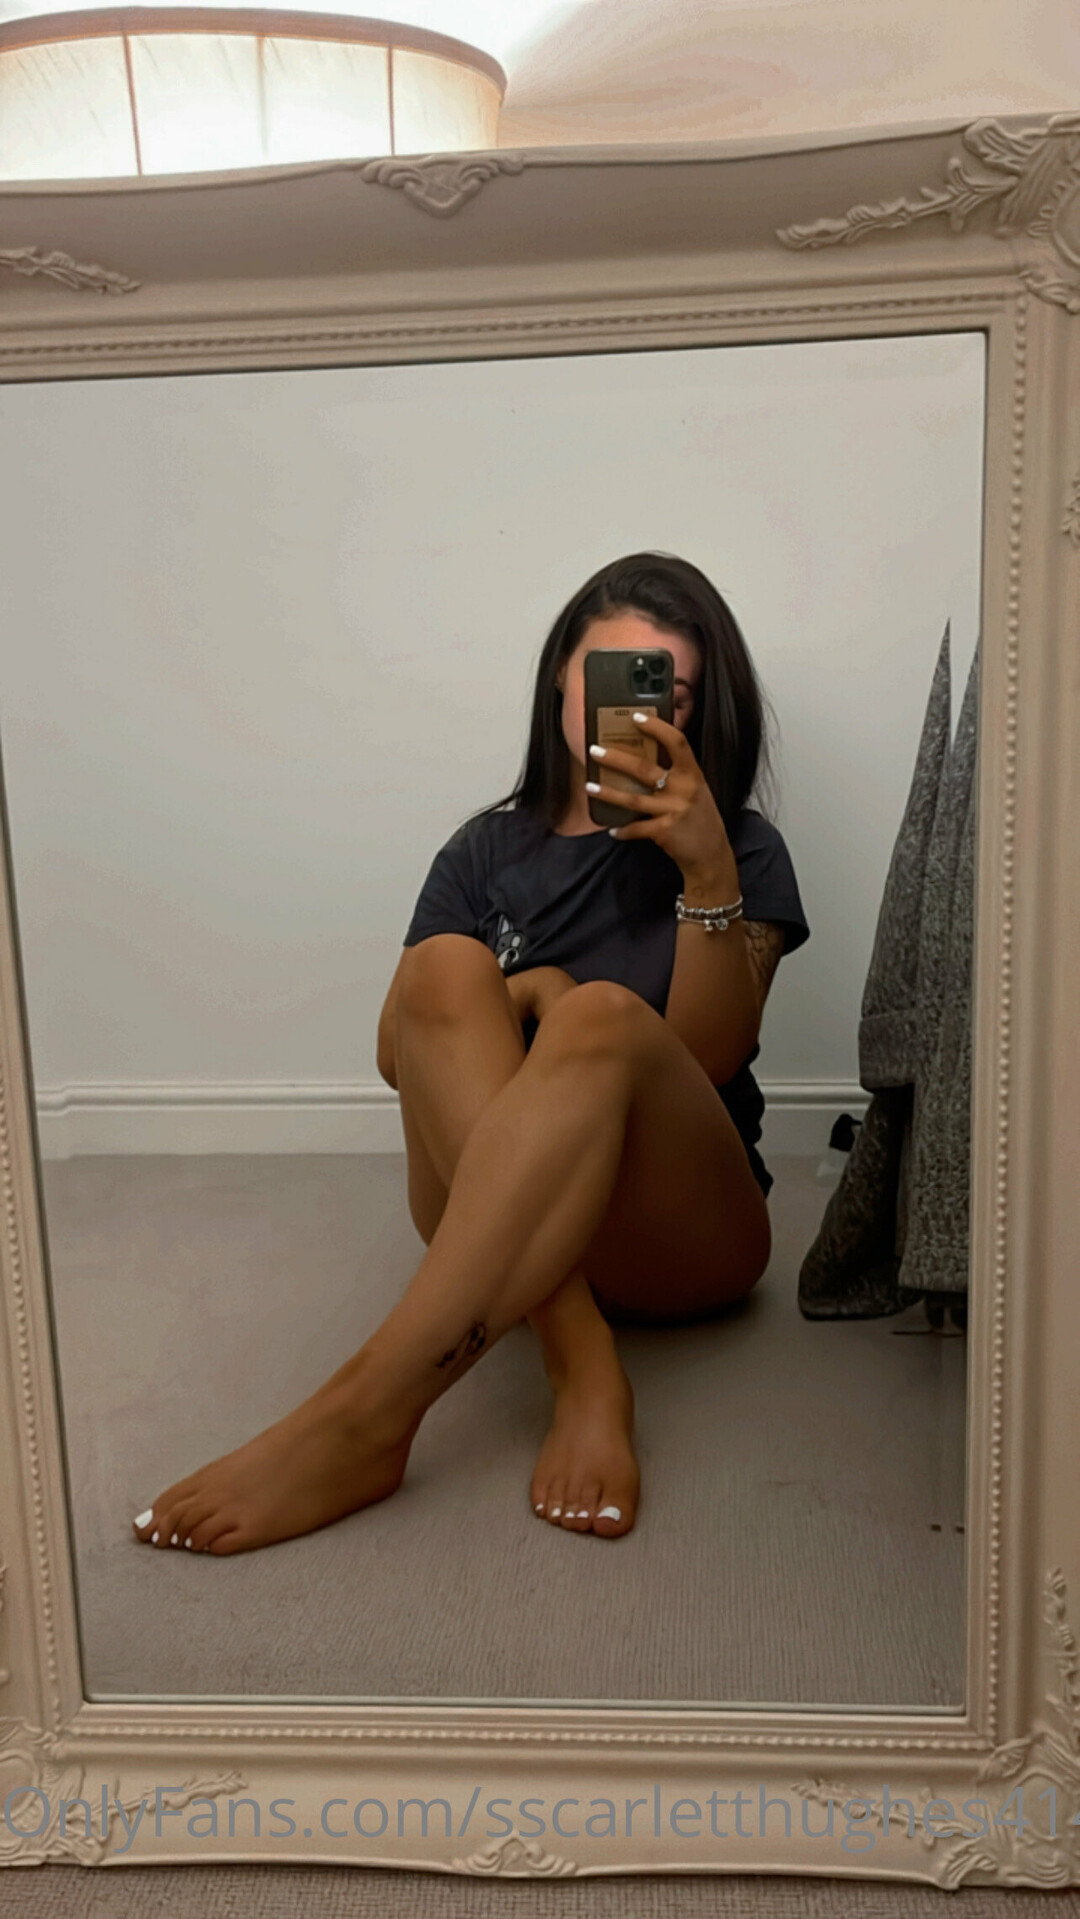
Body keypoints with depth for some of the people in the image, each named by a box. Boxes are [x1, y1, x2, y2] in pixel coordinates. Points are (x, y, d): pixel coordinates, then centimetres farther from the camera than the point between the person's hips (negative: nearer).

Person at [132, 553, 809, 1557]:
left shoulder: (739, 848, 10)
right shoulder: (490, 849, 15)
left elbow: (709, 1054, -7)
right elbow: (397, 1051, 7)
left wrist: (709, 875, -21)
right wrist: (509, 1002, -10)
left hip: (681, 1233, -2)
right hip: (492, 1227, 2)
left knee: (605, 1014, -34)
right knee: (446, 965, -26)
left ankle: (366, 1410, -41)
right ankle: (582, 1370, -37)